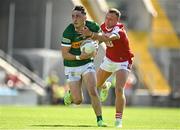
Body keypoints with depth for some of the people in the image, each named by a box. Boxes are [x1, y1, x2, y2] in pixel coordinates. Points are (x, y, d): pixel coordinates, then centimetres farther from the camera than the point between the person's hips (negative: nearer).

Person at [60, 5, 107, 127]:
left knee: (93, 92, -18)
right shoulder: (68, 32, -23)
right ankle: (70, 93, 36)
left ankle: (100, 120, -7)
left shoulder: (92, 26, -12)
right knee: (78, 101, 0)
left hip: (87, 64, 2)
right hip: (72, 67, -2)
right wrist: (79, 57, -31)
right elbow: (64, 54, -17)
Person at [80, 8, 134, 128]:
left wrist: (91, 34, -69)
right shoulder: (104, 26, -12)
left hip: (122, 63, -7)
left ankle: (119, 120, -13)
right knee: (97, 84, 24)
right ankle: (105, 87, 63)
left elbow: (108, 38, -57)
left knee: (119, 90, -25)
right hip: (109, 60, 7)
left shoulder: (119, 31, -34)